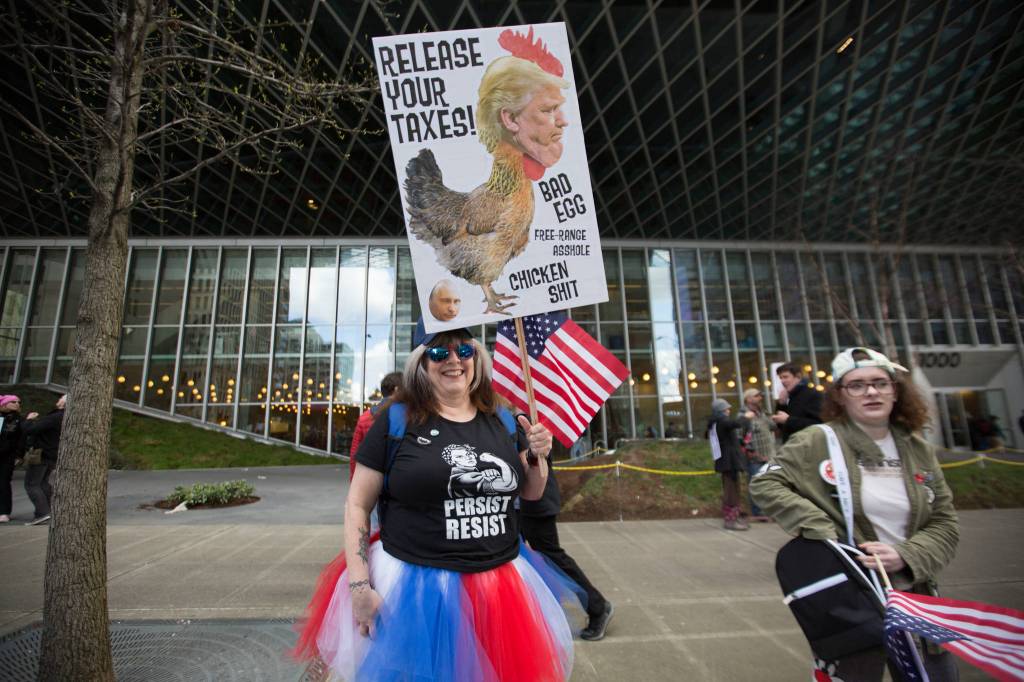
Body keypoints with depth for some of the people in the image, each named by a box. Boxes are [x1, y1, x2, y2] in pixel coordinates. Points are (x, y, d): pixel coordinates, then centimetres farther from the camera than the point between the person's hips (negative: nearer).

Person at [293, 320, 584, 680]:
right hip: (416, 584, -3)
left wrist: (540, 457, -7)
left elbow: (531, 494, 13)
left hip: (502, 582, 4)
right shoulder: (397, 420, -8)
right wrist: (359, 586, -11)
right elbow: (357, 503, -5)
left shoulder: (502, 421, 3)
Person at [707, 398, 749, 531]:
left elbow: (707, 435, 30)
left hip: (725, 460, 10)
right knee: (732, 490, -6)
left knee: (730, 489, 16)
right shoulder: (721, 420, -14)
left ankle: (733, 517, 24)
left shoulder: (714, 423, 14)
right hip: (730, 460, -10)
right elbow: (736, 424, -34)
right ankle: (730, 520, -4)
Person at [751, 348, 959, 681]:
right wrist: (818, 529, -21)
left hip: (917, 595, 5)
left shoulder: (919, 449, 4)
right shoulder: (817, 443, -11)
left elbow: (944, 523, 5)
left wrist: (905, 556, -13)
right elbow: (765, 484, -13)